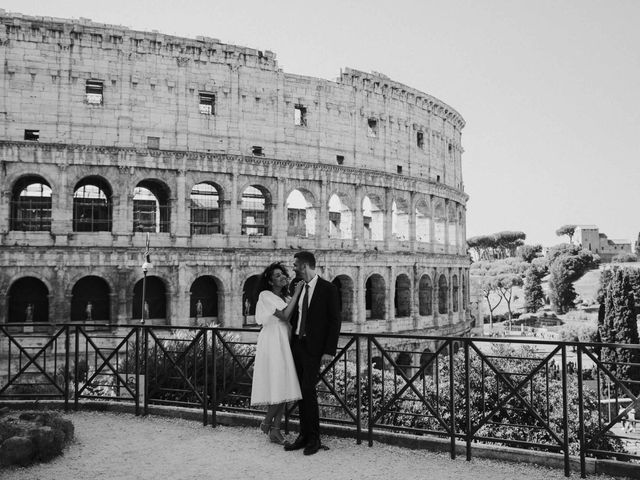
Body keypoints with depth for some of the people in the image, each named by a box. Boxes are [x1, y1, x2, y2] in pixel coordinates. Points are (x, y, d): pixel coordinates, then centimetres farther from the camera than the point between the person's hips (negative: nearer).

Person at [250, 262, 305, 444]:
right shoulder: (265, 296, -4)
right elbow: (284, 315, -15)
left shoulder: (286, 298, 19)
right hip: (272, 343, -7)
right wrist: (296, 293, -10)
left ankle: (275, 430, 12)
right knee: (277, 386, -10)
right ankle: (267, 422, 13)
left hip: (285, 344, 7)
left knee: (285, 387, 4)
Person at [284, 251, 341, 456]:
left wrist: (329, 350, -14)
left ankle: (314, 439, 4)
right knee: (300, 392, 9)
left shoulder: (328, 289, -8)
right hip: (297, 344, 6)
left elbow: (334, 321, -9)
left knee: (308, 390, -9)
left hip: (313, 348, -6)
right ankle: (304, 435, 19)